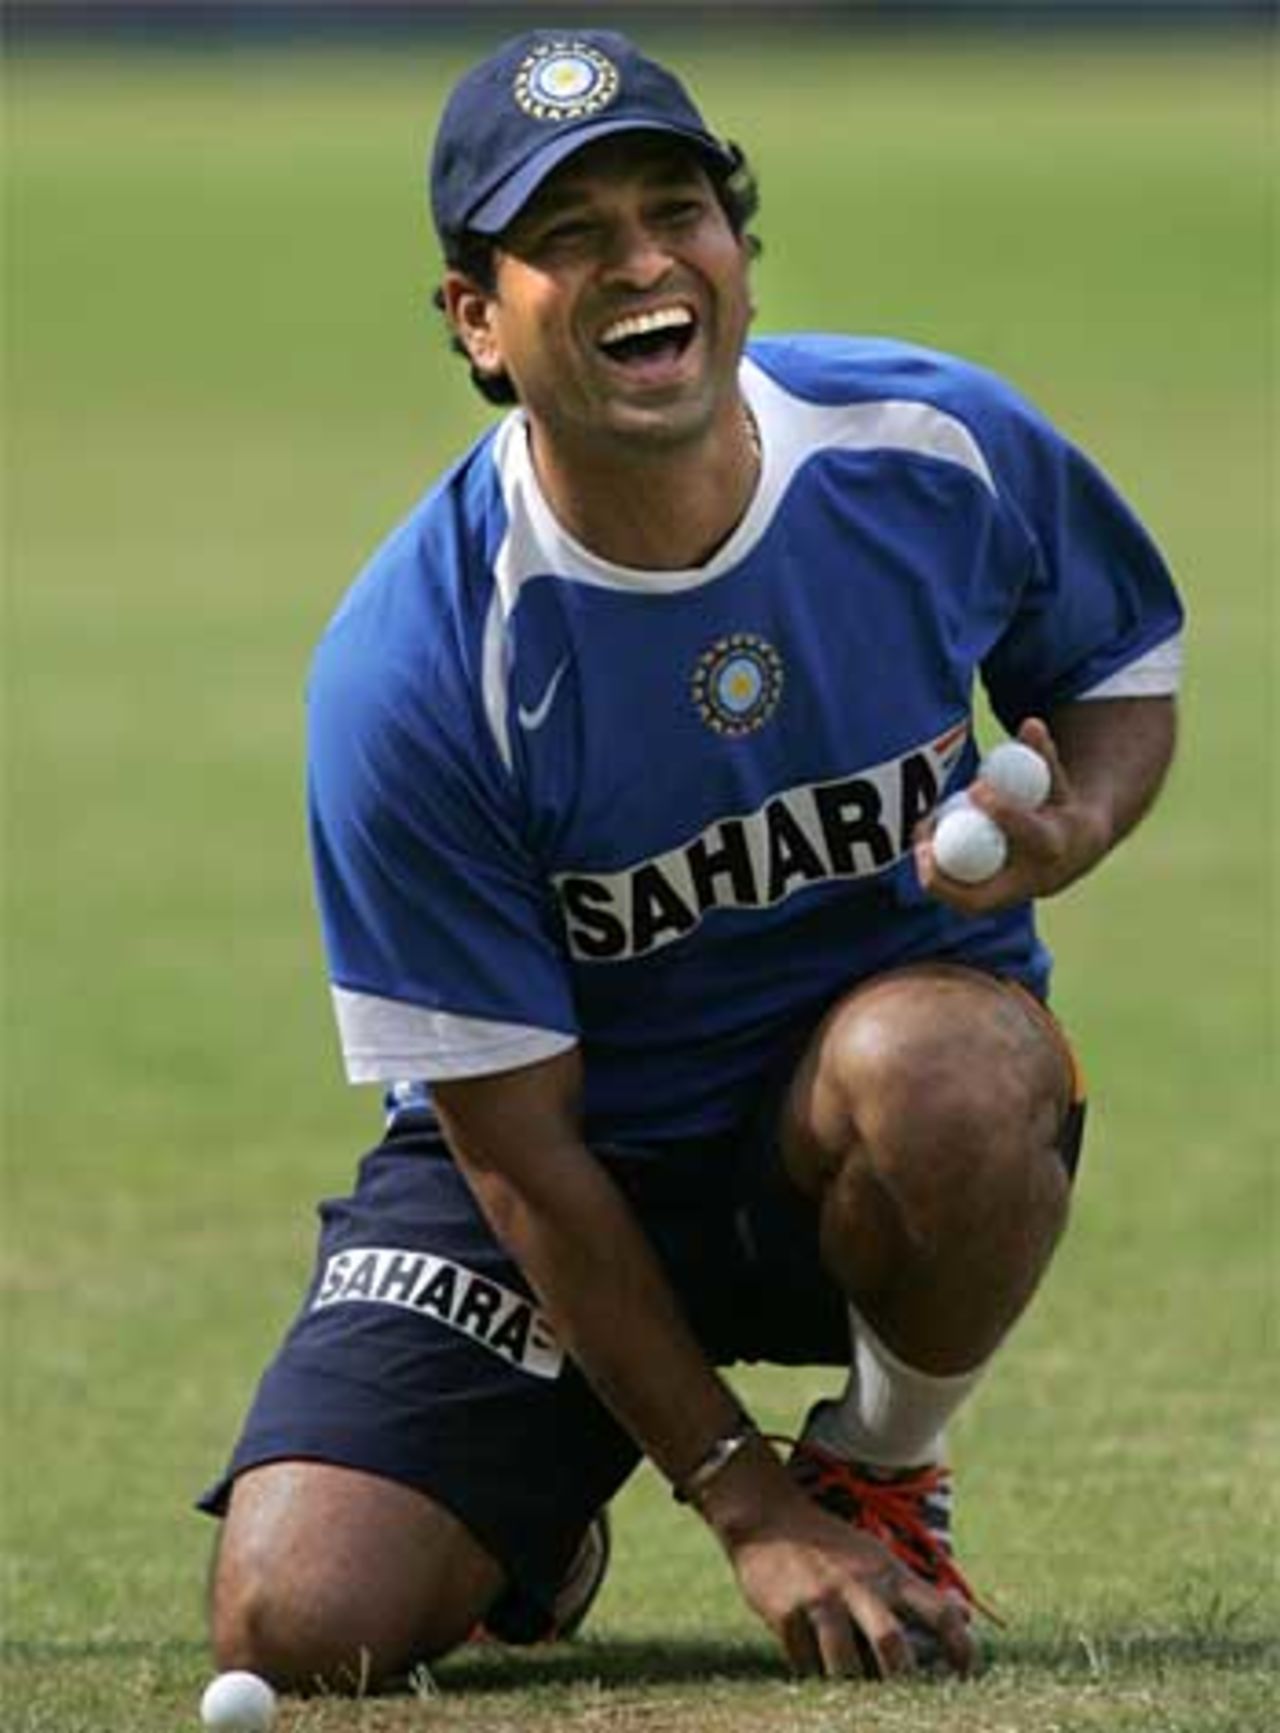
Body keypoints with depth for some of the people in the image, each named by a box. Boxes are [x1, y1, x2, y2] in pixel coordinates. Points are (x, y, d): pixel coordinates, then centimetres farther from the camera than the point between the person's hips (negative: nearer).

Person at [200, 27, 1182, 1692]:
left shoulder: (940, 447, -13)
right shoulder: (406, 667, -21)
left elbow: (1122, 667, 9)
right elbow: (520, 1151, -17)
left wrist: (1071, 827, -17)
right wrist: (739, 1504, -18)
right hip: (582, 1164, -1)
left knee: (938, 1061, -38)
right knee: (299, 1624, -21)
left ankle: (887, 1476, -5)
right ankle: (538, 1527, 18)